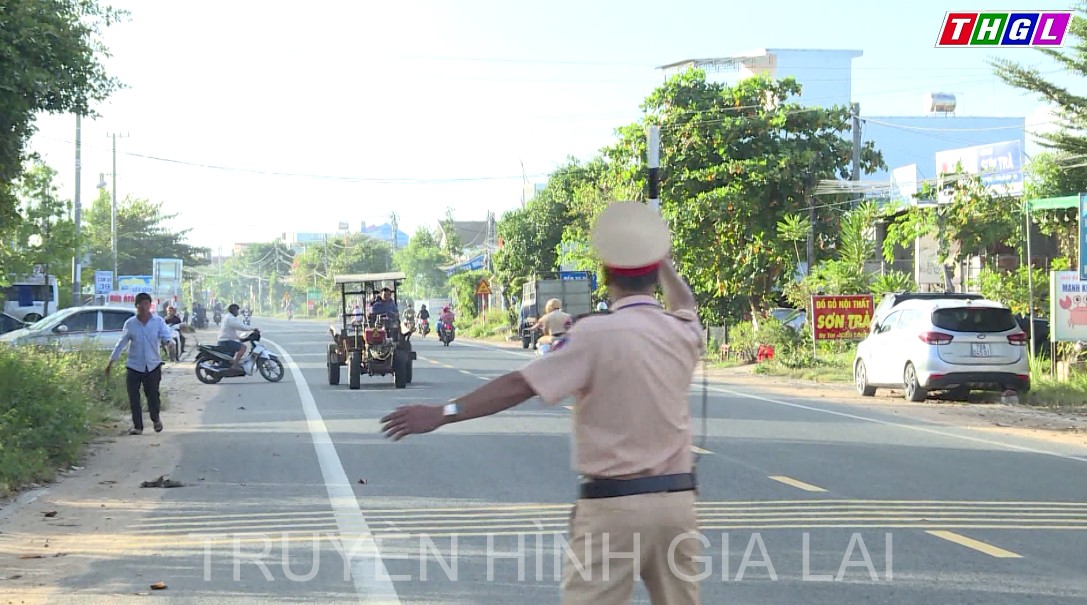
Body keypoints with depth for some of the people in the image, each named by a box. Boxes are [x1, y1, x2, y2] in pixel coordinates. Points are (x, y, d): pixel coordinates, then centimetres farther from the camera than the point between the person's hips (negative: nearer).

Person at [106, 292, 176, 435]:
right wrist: (111, 361, 9)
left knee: (153, 396, -1)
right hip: (134, 366, 1)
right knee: (134, 398, -2)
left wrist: (169, 342, -38)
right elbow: (121, 343, 8)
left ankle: (156, 419, 27)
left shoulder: (158, 321, -1)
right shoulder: (130, 323, 1)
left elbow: (166, 335, -12)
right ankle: (137, 426, 9)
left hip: (153, 365, -1)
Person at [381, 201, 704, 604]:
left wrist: (443, 413, -12)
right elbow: (685, 306, 33)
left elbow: (519, 386, -14)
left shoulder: (597, 334, -11)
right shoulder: (683, 332, 5)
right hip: (677, 499, 5)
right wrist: (662, 261, 45)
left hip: (612, 504, -5)